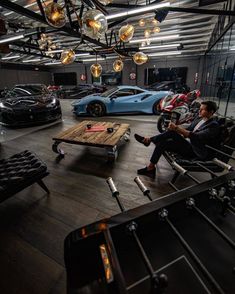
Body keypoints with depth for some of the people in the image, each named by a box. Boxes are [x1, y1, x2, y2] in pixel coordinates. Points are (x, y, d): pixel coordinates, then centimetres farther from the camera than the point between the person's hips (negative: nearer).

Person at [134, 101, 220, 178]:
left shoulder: (214, 126, -15)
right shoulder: (199, 118, 10)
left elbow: (196, 137, -28)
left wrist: (177, 128, -33)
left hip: (194, 151, -8)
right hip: (187, 144, 8)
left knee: (172, 132, -24)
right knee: (162, 143, -11)